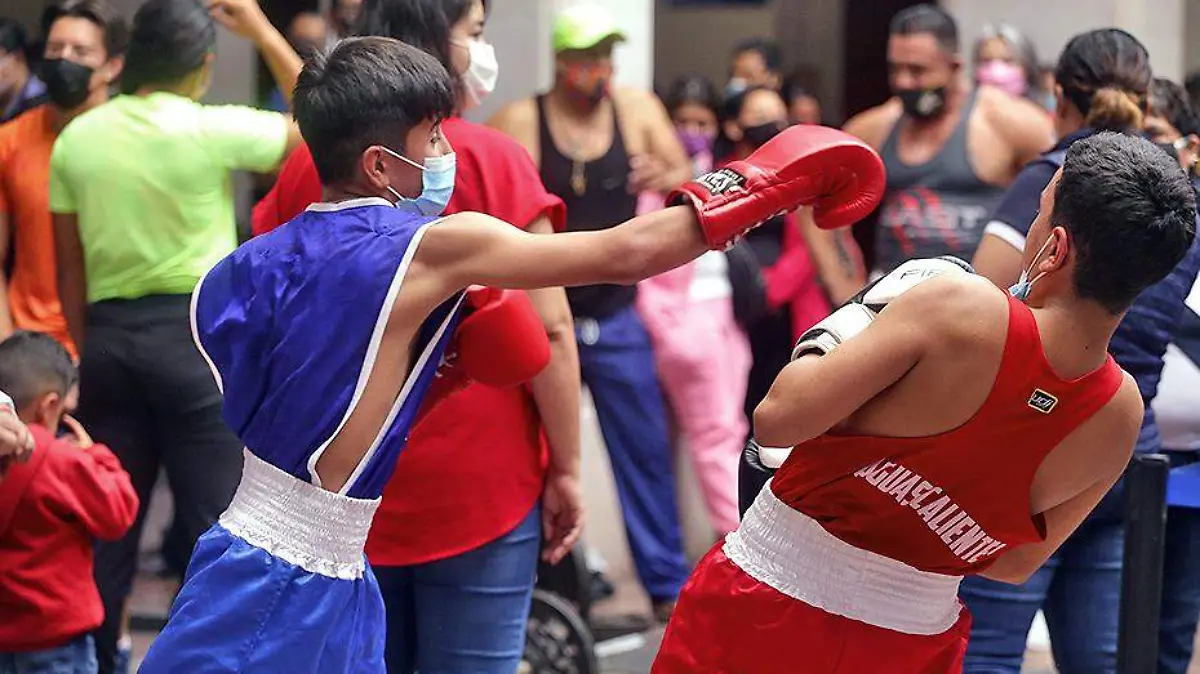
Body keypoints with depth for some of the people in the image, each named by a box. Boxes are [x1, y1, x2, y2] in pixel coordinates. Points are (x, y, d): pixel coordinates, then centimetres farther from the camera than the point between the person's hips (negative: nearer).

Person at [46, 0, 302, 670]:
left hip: (108, 334, 5)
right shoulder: (215, 130, -9)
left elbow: (70, 269, 8)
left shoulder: (76, 139, 4)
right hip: (195, 333, -5)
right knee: (216, 524, 0)